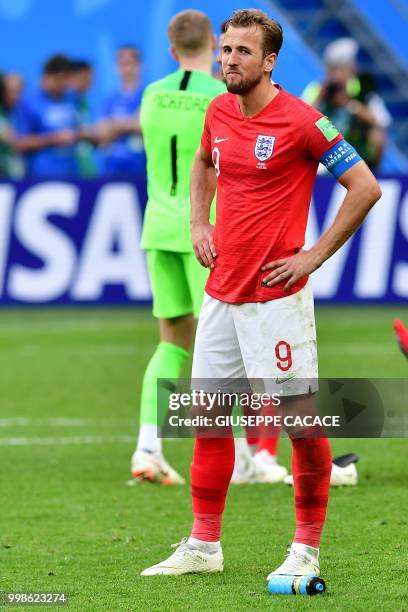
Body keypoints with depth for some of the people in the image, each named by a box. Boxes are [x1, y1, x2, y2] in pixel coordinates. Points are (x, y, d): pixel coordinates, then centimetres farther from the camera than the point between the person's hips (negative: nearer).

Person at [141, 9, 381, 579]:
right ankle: (204, 546, 17)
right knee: (208, 417, 9)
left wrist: (315, 255, -12)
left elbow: (365, 187, -12)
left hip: (277, 296, -7)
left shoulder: (300, 120, -13)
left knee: (302, 419, -3)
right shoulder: (219, 112, 7)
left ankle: (307, 549, 7)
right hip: (221, 292, 7)